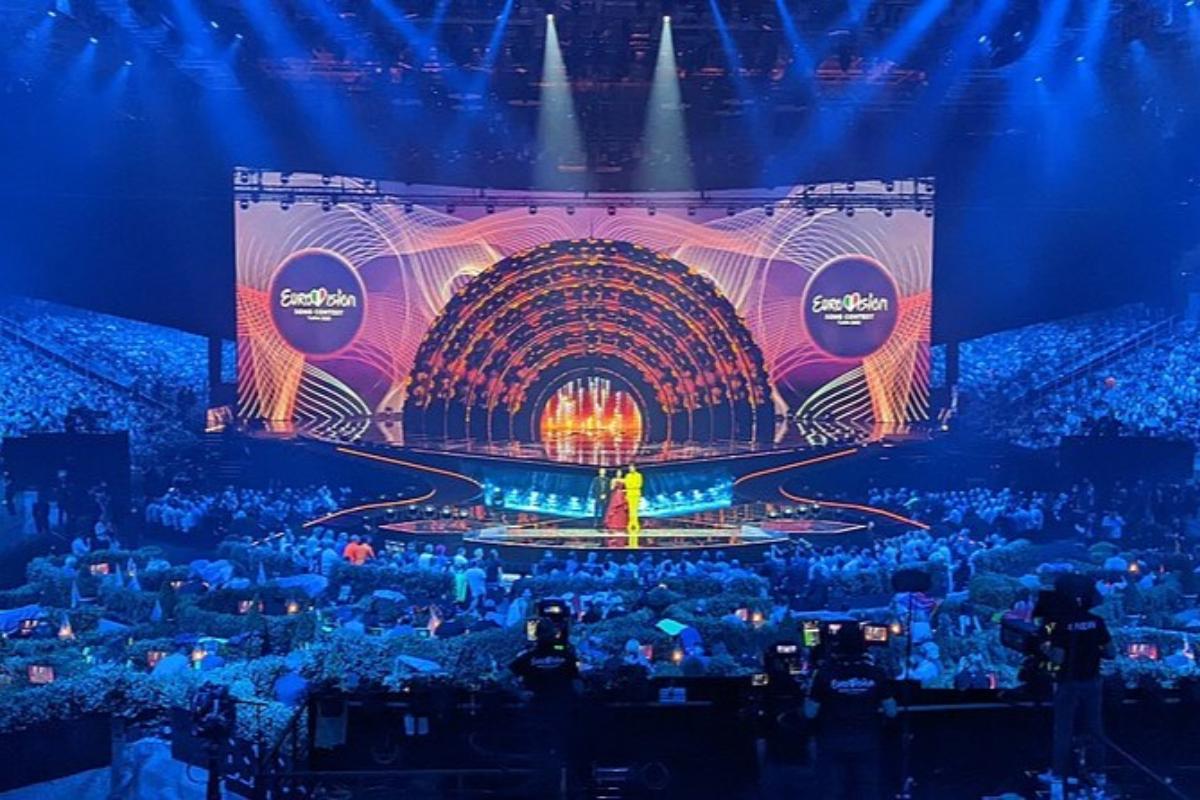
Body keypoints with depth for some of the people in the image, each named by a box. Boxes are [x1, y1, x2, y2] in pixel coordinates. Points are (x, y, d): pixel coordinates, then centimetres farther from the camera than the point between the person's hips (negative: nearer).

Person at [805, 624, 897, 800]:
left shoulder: (825, 673, -11)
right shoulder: (876, 674, -6)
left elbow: (810, 713, -7)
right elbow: (891, 712, 0)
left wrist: (809, 694, 9)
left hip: (833, 744, -1)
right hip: (866, 744, 1)